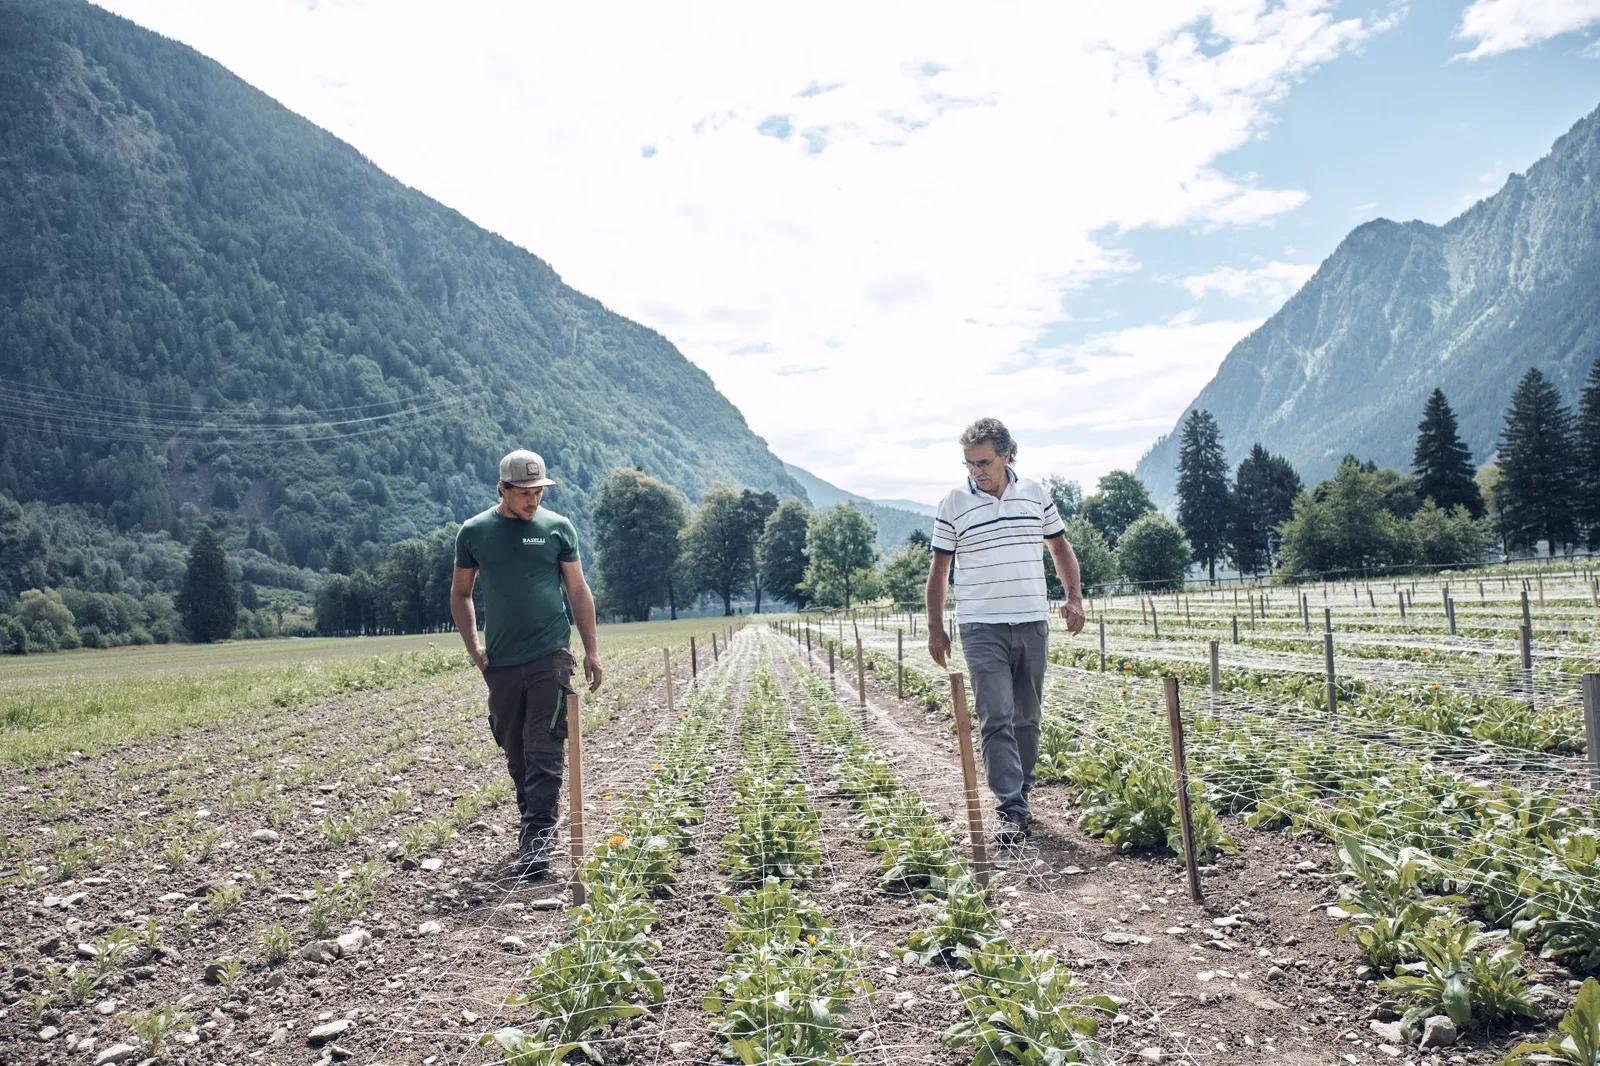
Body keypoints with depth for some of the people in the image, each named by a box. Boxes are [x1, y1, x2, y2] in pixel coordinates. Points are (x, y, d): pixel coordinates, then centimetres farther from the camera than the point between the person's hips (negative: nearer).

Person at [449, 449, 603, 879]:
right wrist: (474, 649, 4)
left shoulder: (558, 528, 3)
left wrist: (592, 650, 3)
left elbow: (579, 591, 7)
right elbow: (460, 594, 14)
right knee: (515, 751, 13)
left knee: (544, 751, -7)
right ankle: (531, 817, 30)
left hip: (550, 655, -2)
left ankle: (538, 838, -6)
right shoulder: (475, 532, 5)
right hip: (501, 662, 3)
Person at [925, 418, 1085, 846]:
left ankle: (1020, 794, 25)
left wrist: (1074, 596, 4)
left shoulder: (1035, 494, 7)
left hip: (1032, 622, 3)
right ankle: (1012, 811, -10)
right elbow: (940, 569, 5)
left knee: (1027, 718, 11)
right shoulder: (953, 504, 0)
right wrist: (935, 627, 3)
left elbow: (1060, 546, 17)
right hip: (981, 627, -3)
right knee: (997, 719, -10)